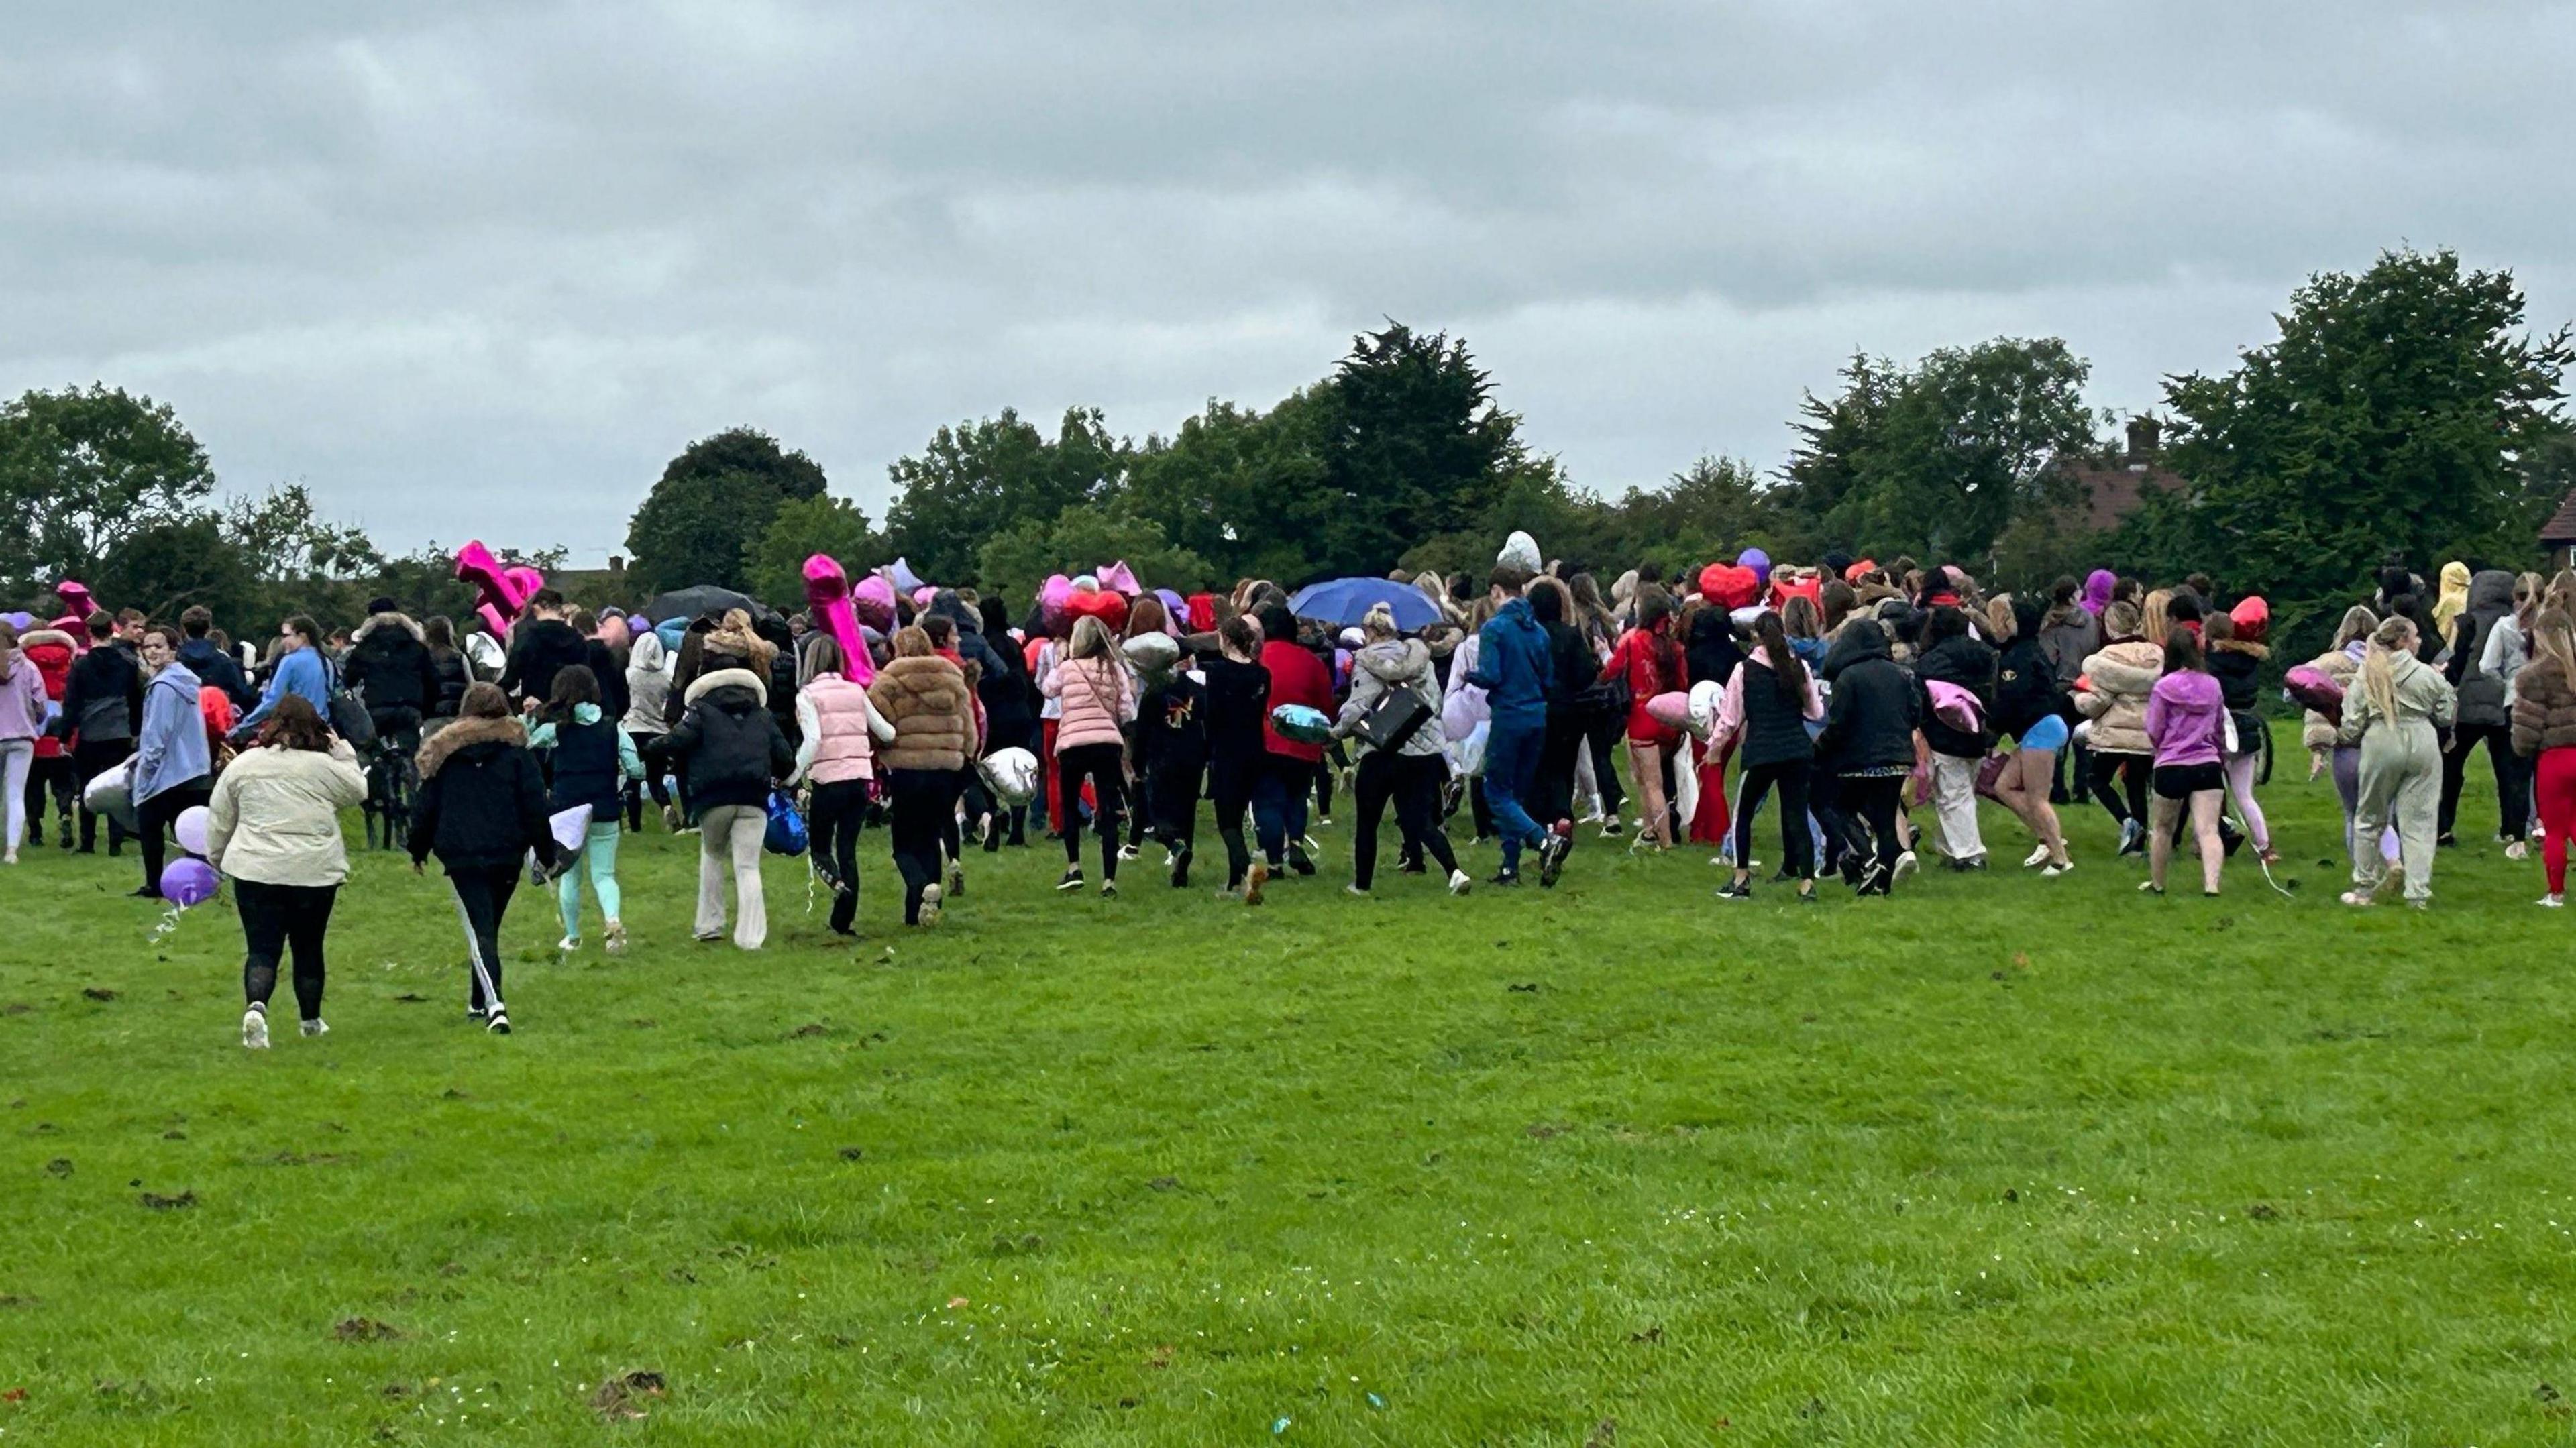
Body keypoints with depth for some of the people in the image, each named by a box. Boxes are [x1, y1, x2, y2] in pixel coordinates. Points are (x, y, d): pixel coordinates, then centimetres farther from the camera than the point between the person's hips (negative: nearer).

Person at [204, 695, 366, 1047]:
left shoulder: (242, 765, 3)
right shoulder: (325, 767, -3)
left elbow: (219, 820, 11)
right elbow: (357, 792, 15)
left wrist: (216, 857, 25)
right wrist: (344, 754, 25)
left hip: (256, 871, 0)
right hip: (315, 872, 0)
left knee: (262, 948, 0)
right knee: (308, 947, 16)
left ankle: (256, 1006, -26)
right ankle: (311, 1020, 27)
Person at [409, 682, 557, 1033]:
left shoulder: (443, 751, 4)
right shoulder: (517, 750, 2)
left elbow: (425, 807, 7)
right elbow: (535, 806, -1)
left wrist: (418, 851, 20)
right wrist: (547, 853, 7)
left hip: (461, 857, -1)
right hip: (507, 855, 1)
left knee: (479, 929, -7)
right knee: (490, 927, 18)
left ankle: (493, 1003, -27)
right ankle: (479, 1002, 28)